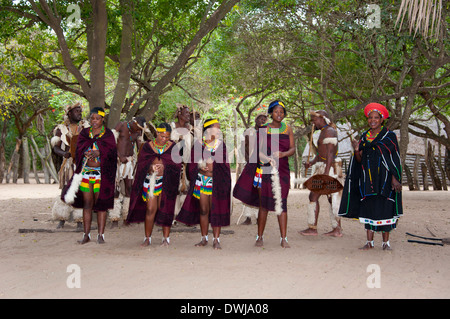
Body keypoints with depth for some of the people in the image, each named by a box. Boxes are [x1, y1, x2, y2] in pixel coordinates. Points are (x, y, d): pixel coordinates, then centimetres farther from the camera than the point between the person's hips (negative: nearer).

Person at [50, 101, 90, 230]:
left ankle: (79, 221, 1)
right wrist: (64, 153, -17)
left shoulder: (86, 126, 11)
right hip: (69, 163, 0)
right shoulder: (62, 129, 8)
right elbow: (56, 147, 4)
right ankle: (62, 220, 9)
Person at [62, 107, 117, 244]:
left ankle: (101, 235, 3)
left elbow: (111, 153, -6)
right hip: (85, 172, 3)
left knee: (100, 204, -2)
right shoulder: (84, 133, 12)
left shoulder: (108, 134, 4)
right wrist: (87, 154, -19)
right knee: (87, 204, 3)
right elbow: (79, 151, 3)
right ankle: (86, 235, 10)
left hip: (101, 174, -2)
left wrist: (97, 153, -22)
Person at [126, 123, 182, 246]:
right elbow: (141, 164, -1)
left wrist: (164, 166, -17)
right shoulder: (147, 146, 4)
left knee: (165, 210, 1)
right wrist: (151, 167, -19)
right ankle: (147, 238, 8)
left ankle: (166, 238, 10)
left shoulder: (173, 147, 3)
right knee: (150, 209, -3)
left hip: (167, 183, 0)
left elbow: (177, 165, -2)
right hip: (150, 181, 0)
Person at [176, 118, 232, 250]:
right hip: (202, 180, 1)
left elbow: (224, 164, 1)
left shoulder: (220, 144, 3)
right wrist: (200, 166, -9)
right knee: (203, 210, 6)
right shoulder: (198, 144, 3)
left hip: (216, 182, -1)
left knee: (216, 210, -1)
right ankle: (204, 238, 16)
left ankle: (216, 240, 4)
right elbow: (192, 162, 8)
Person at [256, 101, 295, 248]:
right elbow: (258, 150, -2)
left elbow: (293, 148, 5)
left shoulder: (287, 129, 10)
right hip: (266, 169, -1)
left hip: (283, 169, 1)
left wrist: (283, 154, -15)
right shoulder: (265, 130, 4)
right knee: (264, 203, 2)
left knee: (282, 203, 0)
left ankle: (284, 238, 2)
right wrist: (267, 158, -21)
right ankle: (260, 237, 12)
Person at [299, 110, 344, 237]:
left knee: (313, 196, -8)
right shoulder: (324, 132, 20)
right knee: (332, 199, 8)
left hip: (329, 168, -10)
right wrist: (311, 163, 5)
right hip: (323, 168, 10)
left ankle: (312, 228, -4)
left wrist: (326, 172, -27)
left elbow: (330, 153, -20)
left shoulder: (329, 131, -12)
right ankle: (337, 229, 9)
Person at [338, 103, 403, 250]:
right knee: (368, 208, 2)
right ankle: (369, 241, 8)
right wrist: (357, 150, -11)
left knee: (384, 209, -4)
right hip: (367, 180, 4)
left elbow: (395, 159, -3)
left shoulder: (389, 136, -1)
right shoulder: (364, 137, 11)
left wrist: (395, 178, -12)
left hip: (384, 179, -4)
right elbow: (359, 160, 10)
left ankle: (385, 241, 5)